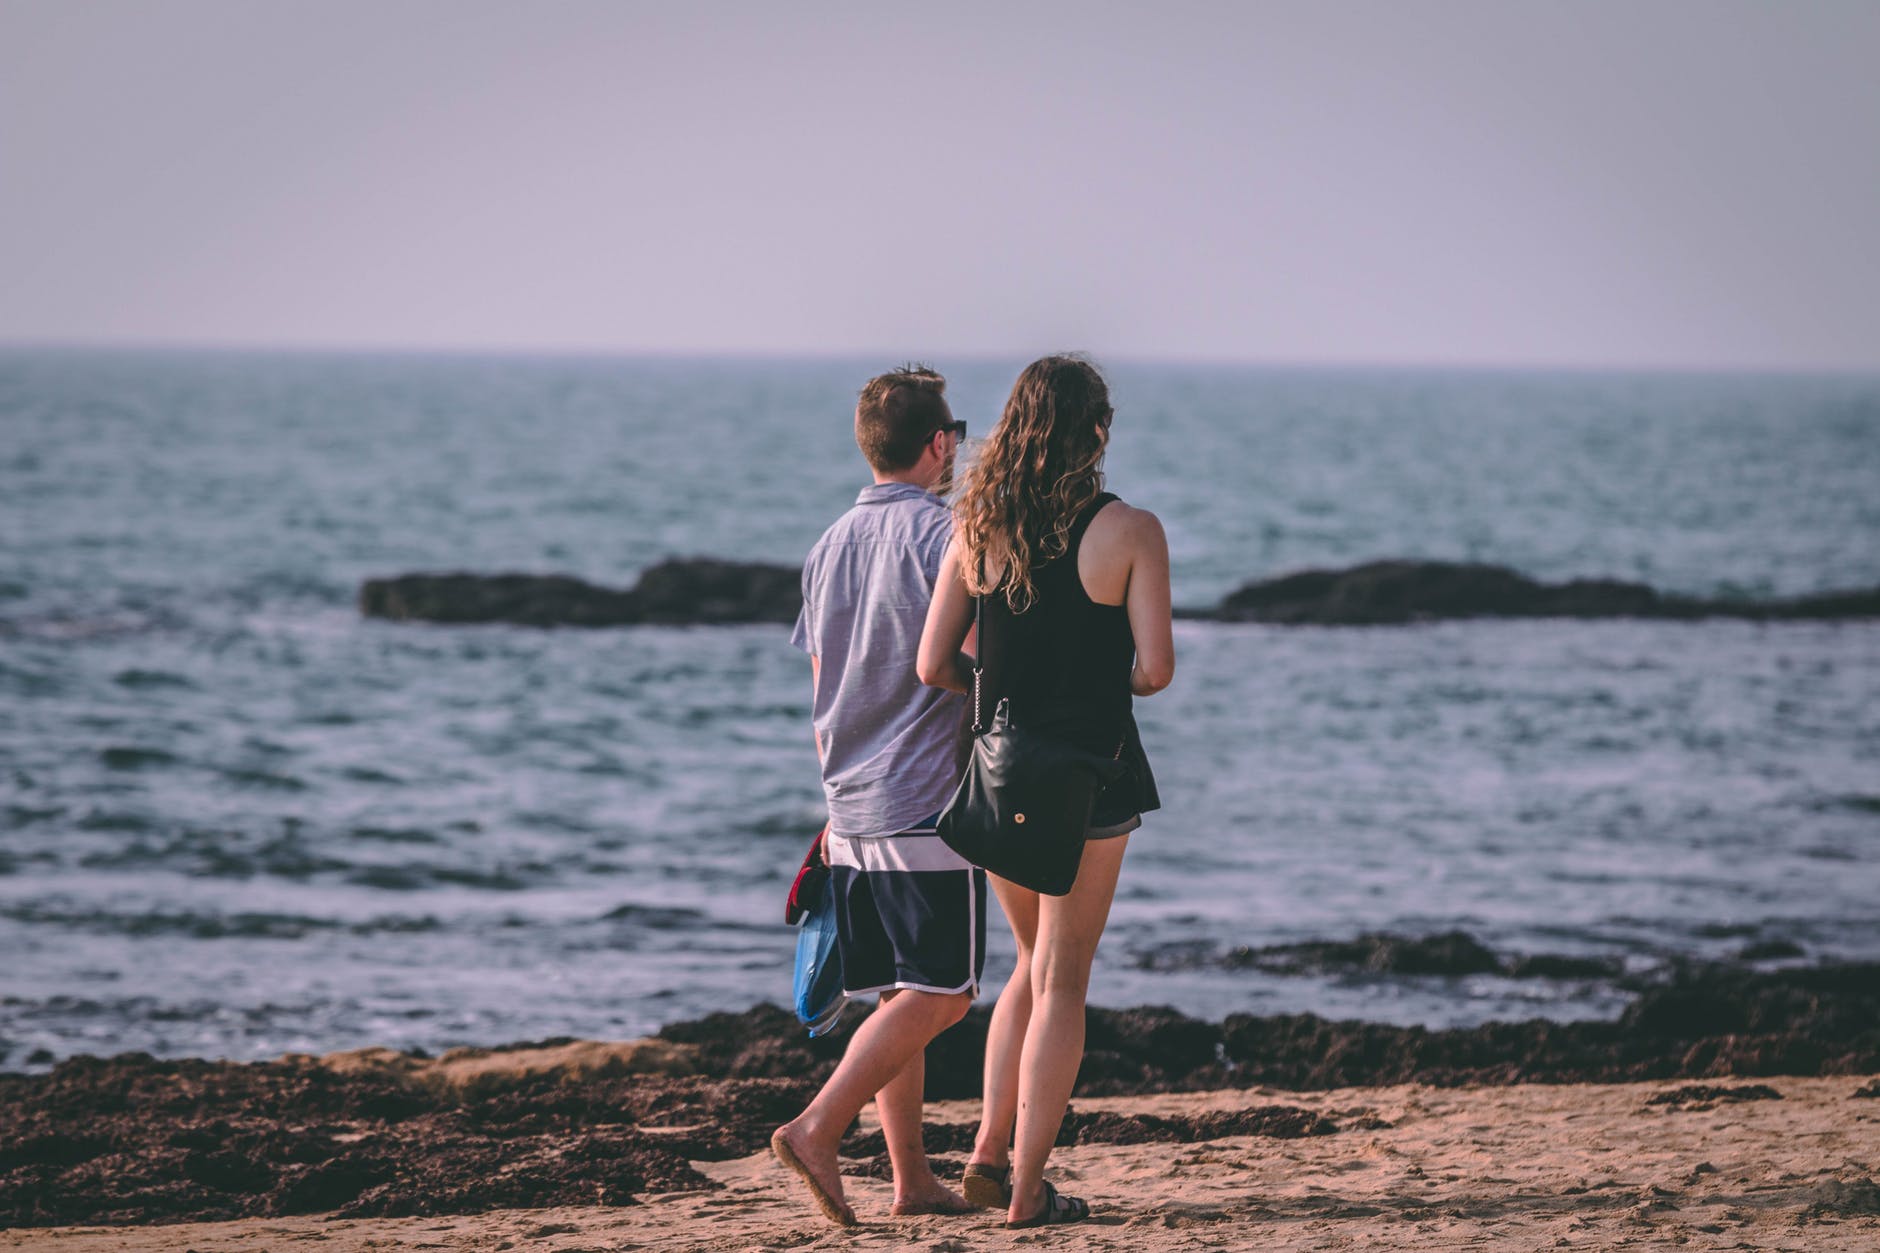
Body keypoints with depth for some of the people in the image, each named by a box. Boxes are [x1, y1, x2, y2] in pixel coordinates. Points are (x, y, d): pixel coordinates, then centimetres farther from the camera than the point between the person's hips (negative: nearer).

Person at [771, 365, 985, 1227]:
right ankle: (816, 1130, -17)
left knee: (900, 998, 10)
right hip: (928, 802, -8)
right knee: (938, 997, -6)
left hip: (853, 804, 8)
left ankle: (912, 1179, 9)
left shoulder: (830, 546, 14)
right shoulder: (939, 533, -9)